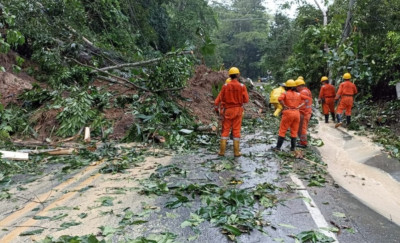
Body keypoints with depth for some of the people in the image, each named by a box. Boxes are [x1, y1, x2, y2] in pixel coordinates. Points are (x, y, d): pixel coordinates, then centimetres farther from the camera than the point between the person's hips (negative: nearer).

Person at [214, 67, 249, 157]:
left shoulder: (225, 86, -6)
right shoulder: (242, 86, -9)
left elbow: (219, 98, -2)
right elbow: (246, 100, -8)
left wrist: (216, 107, 12)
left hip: (228, 110, 1)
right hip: (238, 110, -1)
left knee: (225, 130, 8)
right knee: (236, 131, 6)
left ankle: (222, 151, 10)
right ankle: (236, 152, 9)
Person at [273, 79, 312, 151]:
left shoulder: (285, 93, -3)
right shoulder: (298, 94, 10)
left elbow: (280, 99, -24)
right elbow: (308, 98, 8)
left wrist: (284, 106, -11)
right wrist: (300, 106, 3)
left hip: (288, 112, -4)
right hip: (296, 113, 4)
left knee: (282, 130, 3)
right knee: (294, 131, 12)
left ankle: (278, 147, 2)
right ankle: (292, 147, 14)